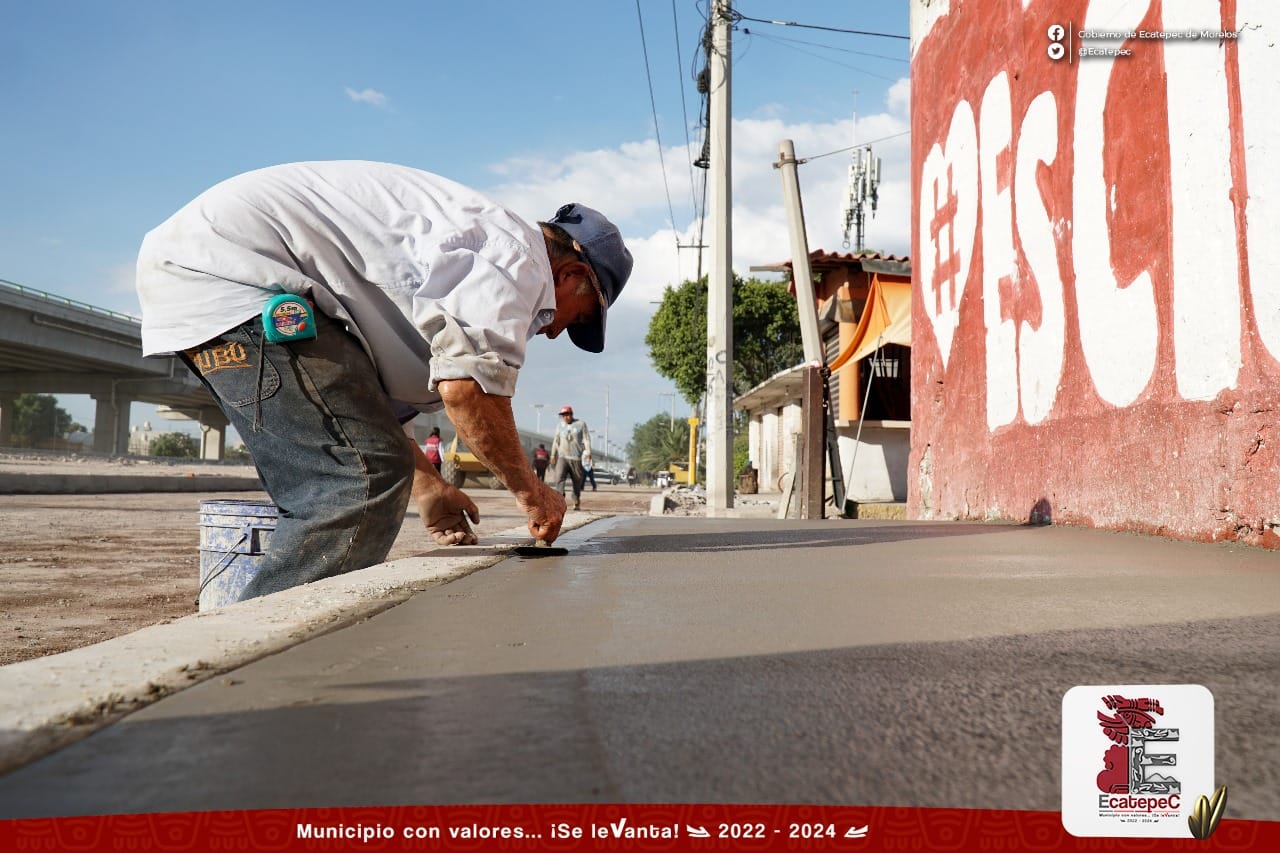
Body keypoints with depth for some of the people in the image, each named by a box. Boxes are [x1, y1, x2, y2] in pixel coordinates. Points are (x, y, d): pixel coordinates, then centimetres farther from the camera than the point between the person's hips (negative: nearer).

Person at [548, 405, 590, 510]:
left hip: (576, 458, -2)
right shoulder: (560, 426, 13)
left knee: (577, 481, 4)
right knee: (559, 478, -17)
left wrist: (588, 452, -11)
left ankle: (576, 502, 19)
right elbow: (556, 441, 17)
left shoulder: (581, 424, 4)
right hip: (563, 457, 2)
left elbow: (586, 438, 0)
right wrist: (553, 455, 13)